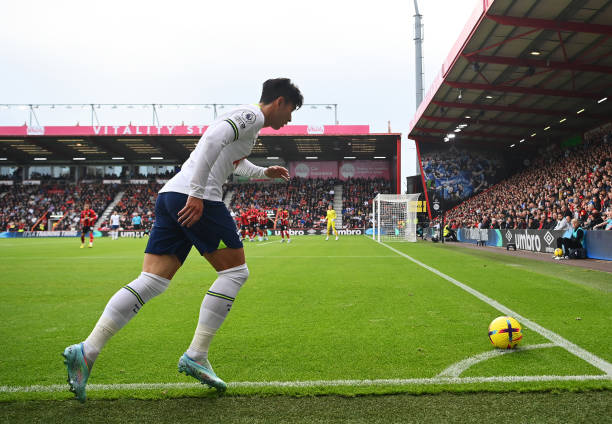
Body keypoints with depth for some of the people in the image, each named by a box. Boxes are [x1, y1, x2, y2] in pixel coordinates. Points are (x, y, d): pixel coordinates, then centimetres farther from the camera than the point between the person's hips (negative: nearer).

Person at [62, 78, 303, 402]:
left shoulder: (243, 117, 31)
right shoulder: (252, 115, 0)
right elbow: (213, 138, -19)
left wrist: (263, 173, 54)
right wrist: (198, 193, -24)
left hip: (170, 195, 9)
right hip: (194, 199, -9)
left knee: (151, 282, 2)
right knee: (235, 270, 0)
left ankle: (86, 351, -4)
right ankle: (195, 357, 0)